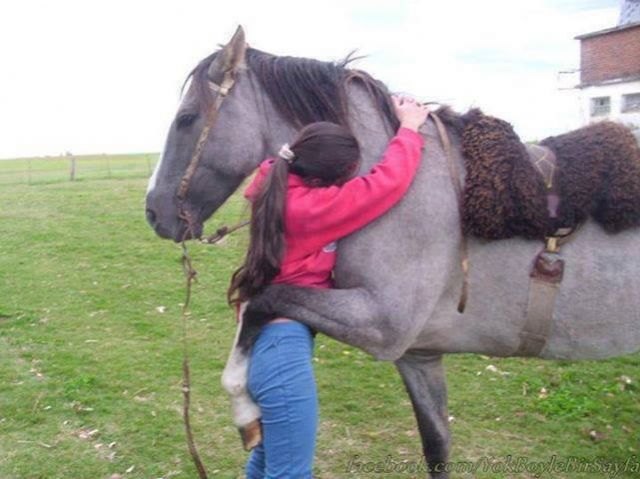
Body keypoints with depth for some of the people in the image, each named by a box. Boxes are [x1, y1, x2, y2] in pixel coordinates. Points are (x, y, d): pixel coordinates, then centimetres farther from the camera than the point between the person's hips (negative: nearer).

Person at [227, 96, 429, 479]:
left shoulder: (279, 186, 2)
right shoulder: (308, 207, -23)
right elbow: (387, 184, -21)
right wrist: (409, 129, -4)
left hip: (268, 344, 10)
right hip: (285, 350, -10)